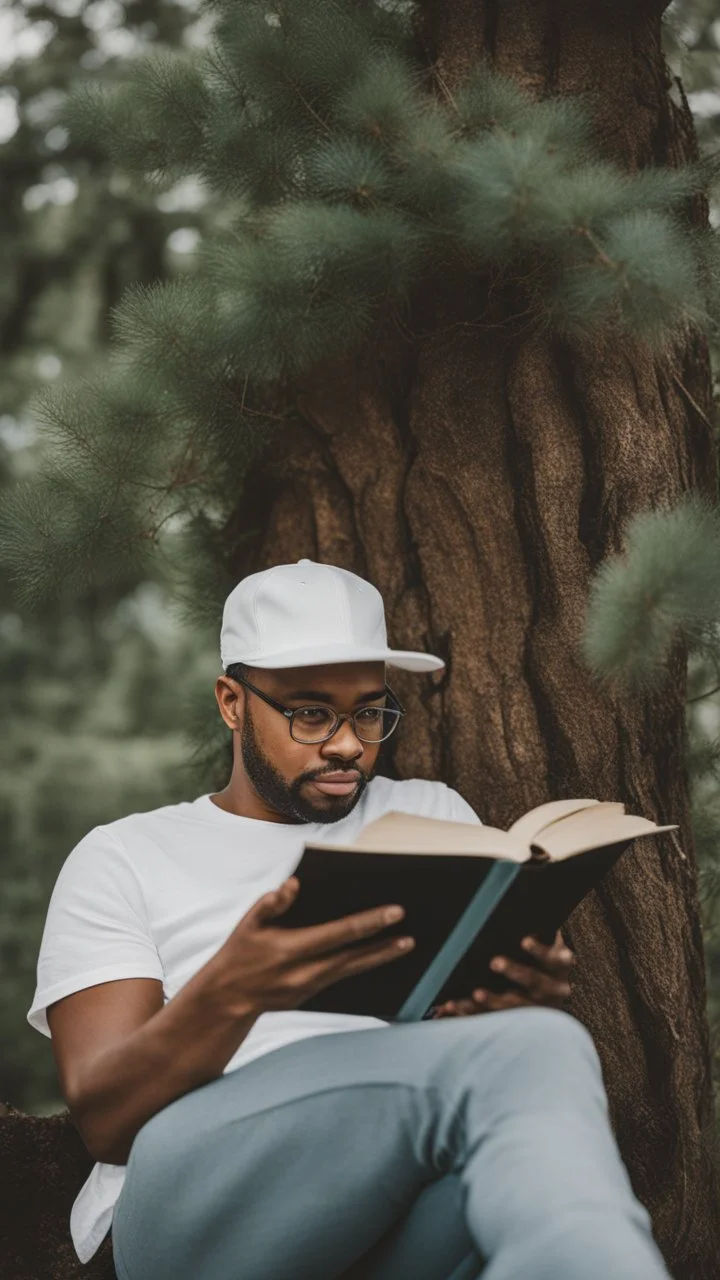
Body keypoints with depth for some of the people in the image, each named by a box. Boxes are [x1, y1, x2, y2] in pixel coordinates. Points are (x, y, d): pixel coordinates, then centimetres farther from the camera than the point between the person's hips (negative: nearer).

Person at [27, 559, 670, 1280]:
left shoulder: (434, 816, 27)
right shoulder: (120, 861, 16)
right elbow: (102, 1118, 1)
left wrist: (529, 996, -13)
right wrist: (228, 994, -22)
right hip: (202, 1186, -3)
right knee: (530, 1053, -35)